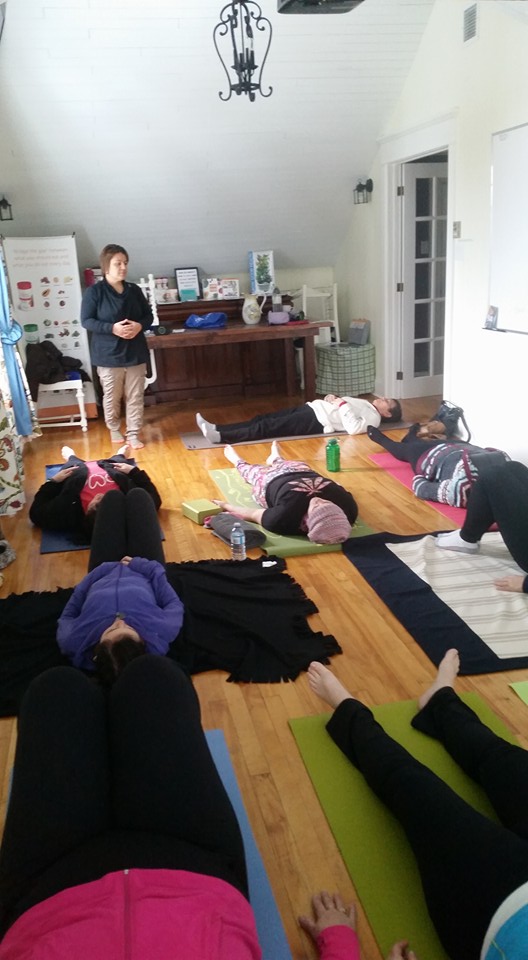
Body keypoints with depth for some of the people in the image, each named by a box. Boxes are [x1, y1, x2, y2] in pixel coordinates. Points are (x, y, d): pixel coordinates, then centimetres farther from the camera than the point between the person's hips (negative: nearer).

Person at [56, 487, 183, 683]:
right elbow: (174, 604, -21)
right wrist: (140, 565, -18)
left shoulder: (75, 643, -44)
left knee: (113, 496, 16)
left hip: (102, 577, 1)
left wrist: (90, 578, -13)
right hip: (142, 576, -1)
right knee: (137, 496, 11)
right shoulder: (160, 635, -46)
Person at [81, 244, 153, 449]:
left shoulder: (134, 290, 5)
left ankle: (133, 434, 15)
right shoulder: (94, 291, -7)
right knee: (112, 397, 10)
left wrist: (140, 325, -12)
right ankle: (114, 430, 31)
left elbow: (148, 315, 11)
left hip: (135, 353, 3)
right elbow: (86, 321, -9)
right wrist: (112, 328, -23)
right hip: (109, 354, -3)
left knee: (135, 397, 5)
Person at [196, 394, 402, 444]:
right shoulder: (365, 403, 29)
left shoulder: (373, 417, 1)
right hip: (312, 408, 9)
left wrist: (342, 404, -13)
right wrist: (332, 397, 10)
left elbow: (353, 427, -18)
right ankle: (217, 428, -13)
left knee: (267, 427, -21)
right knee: (263, 418, -6)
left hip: (316, 422, -9)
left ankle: (221, 437, -30)